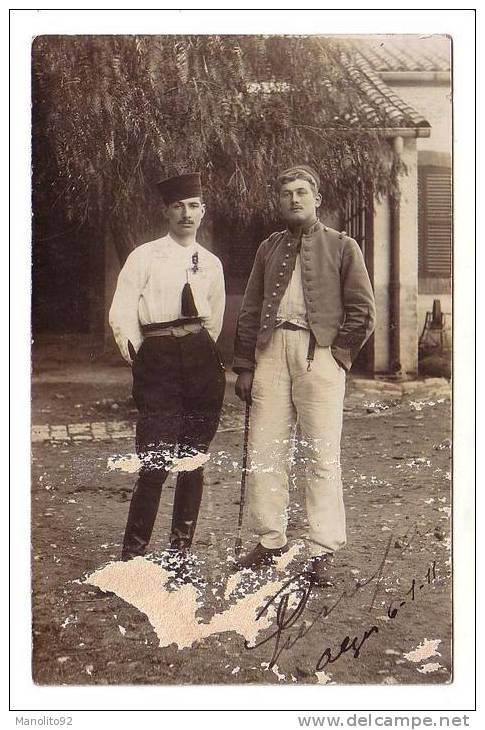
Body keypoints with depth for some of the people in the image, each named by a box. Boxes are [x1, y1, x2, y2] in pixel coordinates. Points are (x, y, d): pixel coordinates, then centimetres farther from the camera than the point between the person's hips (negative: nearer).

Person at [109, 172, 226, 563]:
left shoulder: (211, 263, 12)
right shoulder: (145, 257, 0)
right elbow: (121, 316, -2)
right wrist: (141, 359, -2)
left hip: (203, 361, 4)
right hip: (158, 361, -4)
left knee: (194, 461, 8)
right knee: (156, 464, -9)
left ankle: (182, 550, 21)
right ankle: (132, 555, 3)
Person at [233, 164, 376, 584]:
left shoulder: (342, 247, 8)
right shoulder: (269, 248, 19)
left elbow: (363, 311, 5)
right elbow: (250, 311, 17)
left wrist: (338, 354, -4)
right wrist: (244, 366, 10)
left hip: (319, 353, -4)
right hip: (271, 352, 4)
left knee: (322, 455, -3)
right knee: (265, 451, 2)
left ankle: (323, 551, 4)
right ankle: (270, 540, 14)